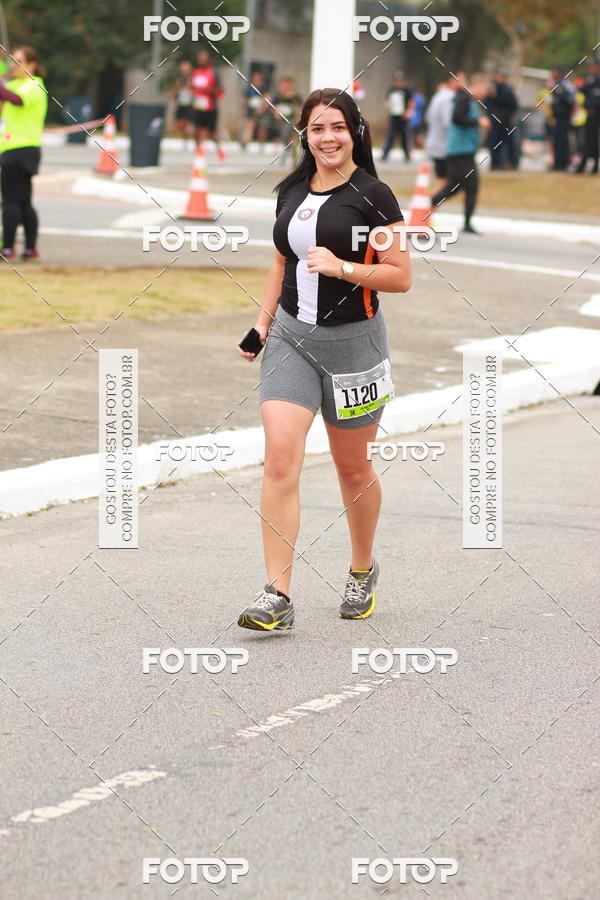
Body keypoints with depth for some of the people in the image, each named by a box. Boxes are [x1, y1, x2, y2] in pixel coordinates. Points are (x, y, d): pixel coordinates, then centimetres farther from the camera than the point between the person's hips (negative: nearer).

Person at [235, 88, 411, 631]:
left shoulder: (372, 195, -7)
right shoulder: (292, 192, 9)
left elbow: (401, 276, -8)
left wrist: (342, 267, -20)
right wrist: (263, 323, 13)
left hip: (351, 341, -4)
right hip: (291, 338, 4)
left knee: (353, 469, 11)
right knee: (280, 458, -12)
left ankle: (363, 572, 36)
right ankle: (277, 597, -13)